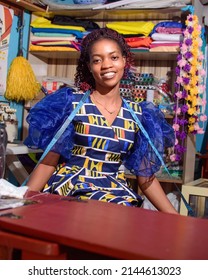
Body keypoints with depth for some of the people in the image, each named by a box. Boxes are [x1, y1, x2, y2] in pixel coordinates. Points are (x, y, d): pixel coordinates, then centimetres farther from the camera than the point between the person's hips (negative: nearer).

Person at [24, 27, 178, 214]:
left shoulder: (139, 114, 5)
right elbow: (49, 161, -2)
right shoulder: (71, 101, -3)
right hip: (68, 188, -3)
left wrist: (175, 218, 4)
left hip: (115, 192, 4)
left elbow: (145, 176, 9)